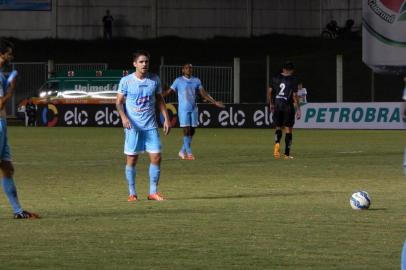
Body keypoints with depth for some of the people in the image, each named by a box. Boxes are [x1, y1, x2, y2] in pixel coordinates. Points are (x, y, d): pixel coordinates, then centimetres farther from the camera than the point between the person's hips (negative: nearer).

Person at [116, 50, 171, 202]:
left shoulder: (154, 80, 6)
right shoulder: (126, 81, -3)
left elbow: (160, 100, 15)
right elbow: (119, 102, -1)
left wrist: (166, 119, 8)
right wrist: (123, 117, -19)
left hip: (150, 126, 3)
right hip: (133, 126, -3)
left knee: (156, 157, -4)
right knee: (132, 159, 1)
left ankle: (153, 192, 6)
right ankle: (132, 193, 10)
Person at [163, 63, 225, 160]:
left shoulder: (196, 81, 10)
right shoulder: (178, 81, 0)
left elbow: (204, 94, 11)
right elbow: (168, 92, -2)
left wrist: (215, 102, 4)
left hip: (193, 109, 4)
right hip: (183, 109, -4)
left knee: (192, 131, 3)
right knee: (186, 130, -10)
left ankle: (182, 151, 15)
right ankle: (189, 153, -9)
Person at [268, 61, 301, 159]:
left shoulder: (276, 78, 4)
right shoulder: (293, 80, -6)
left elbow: (270, 91, 7)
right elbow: (294, 96, -9)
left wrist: (271, 104, 20)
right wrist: (298, 109, -3)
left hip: (277, 106, 3)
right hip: (288, 106, -3)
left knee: (278, 127, 15)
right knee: (288, 129, 6)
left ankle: (277, 143, -15)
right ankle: (287, 153, 6)